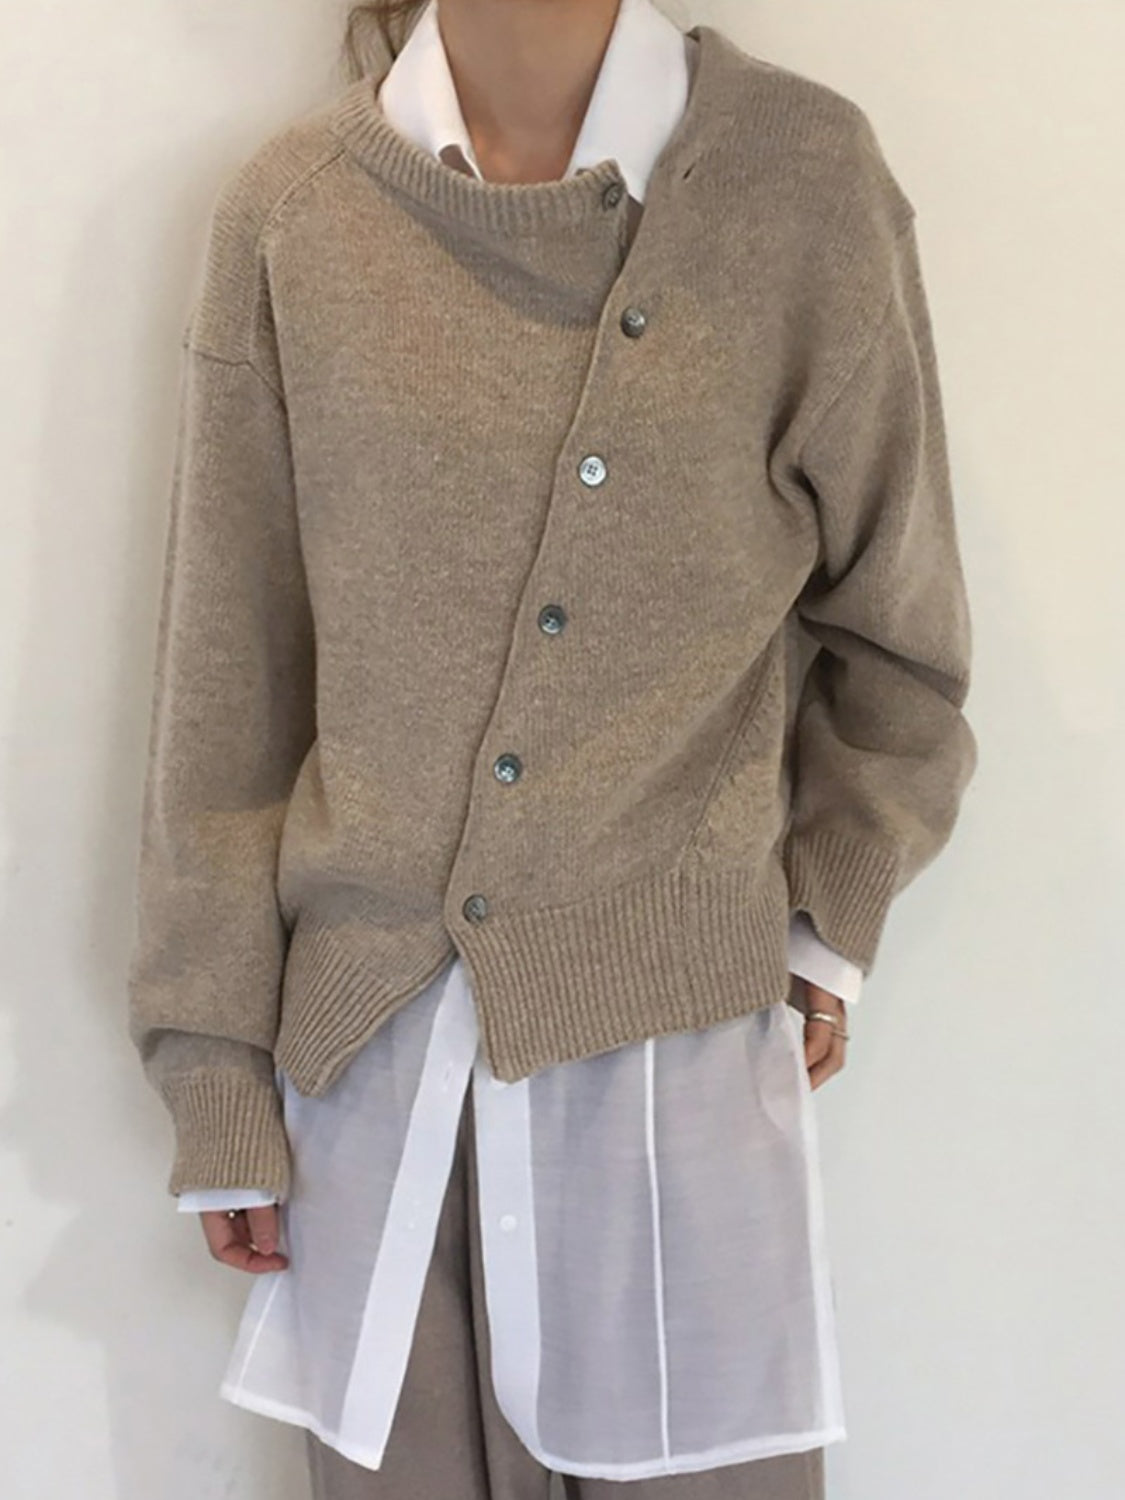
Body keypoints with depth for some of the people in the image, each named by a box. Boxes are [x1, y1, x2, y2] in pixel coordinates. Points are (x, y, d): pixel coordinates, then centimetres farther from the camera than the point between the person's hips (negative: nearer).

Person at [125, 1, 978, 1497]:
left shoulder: (802, 176, -3)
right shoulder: (292, 211, 0)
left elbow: (894, 628, 8)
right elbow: (225, 682, 3)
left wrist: (827, 924, 6)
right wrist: (218, 1078, 4)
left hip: (683, 1036, -1)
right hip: (370, 1039, 1)